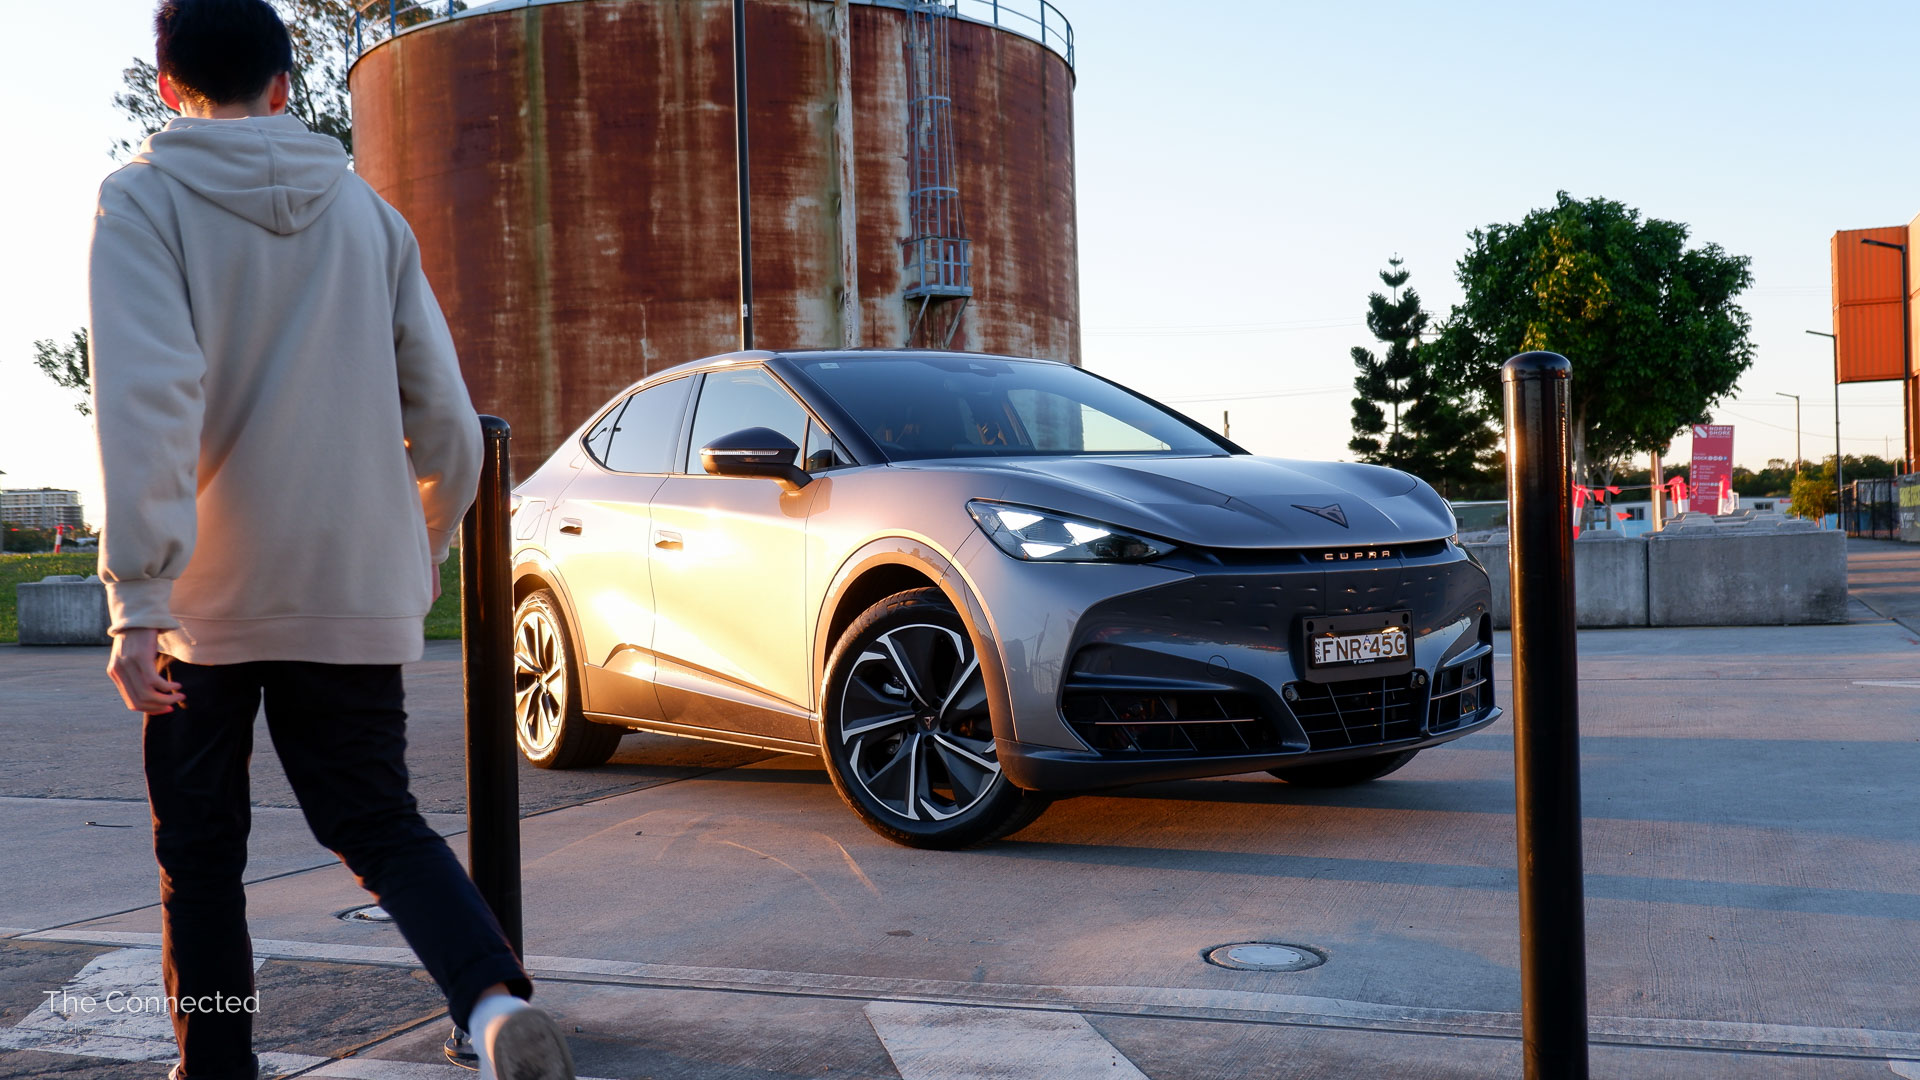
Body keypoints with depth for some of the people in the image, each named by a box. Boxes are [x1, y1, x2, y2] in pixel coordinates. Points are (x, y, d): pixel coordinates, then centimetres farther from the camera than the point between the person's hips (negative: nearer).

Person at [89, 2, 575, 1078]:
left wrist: (137, 597, -21)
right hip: (356, 593, 3)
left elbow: (145, 398, -18)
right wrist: (423, 556, 21)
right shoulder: (369, 211, 10)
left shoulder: (145, 200, -3)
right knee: (379, 822, 11)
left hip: (208, 594, -3)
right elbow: (445, 418, 7)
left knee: (201, 855, 12)